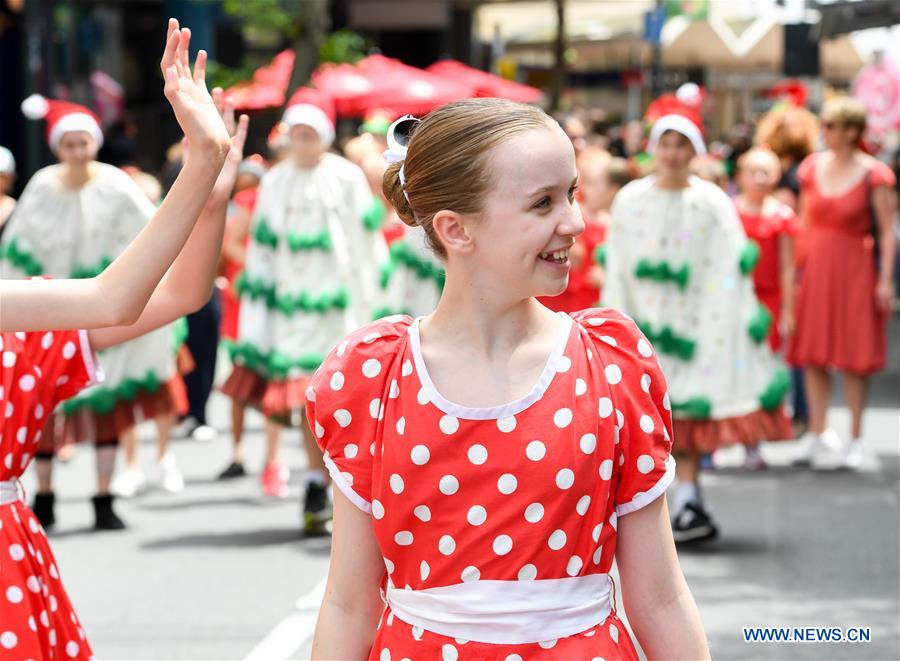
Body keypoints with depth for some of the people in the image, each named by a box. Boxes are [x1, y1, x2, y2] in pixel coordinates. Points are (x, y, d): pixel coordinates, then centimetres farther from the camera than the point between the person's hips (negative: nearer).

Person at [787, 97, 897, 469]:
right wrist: (796, 266, 8)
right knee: (812, 355, 7)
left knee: (852, 358, 0)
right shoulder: (813, 167, 7)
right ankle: (817, 435, 18)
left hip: (853, 267, -5)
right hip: (813, 267, 5)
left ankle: (854, 440, 9)